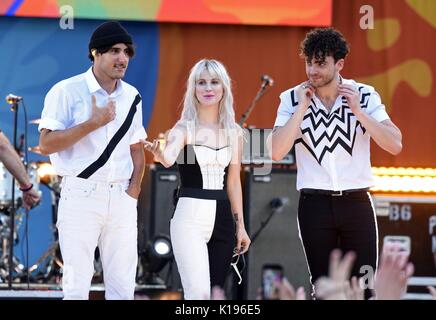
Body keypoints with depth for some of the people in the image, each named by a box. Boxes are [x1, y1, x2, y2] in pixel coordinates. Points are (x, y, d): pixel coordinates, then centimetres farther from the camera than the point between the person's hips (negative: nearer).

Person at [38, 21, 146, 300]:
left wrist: (134, 187, 4)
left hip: (122, 197, 5)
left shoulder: (132, 97, 12)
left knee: (123, 286, 4)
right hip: (81, 193, -5)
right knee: (77, 285, -4)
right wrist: (93, 123, -17)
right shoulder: (67, 92, -5)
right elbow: (46, 144, -11)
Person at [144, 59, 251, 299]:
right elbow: (169, 158, -26)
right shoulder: (184, 128, -5)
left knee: (215, 292, 5)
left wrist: (240, 226, 15)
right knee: (199, 294, -17)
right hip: (190, 216, -5)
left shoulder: (234, 132, 10)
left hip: (222, 217, 5)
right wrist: (159, 154, -49)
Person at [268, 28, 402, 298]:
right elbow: (277, 152, -12)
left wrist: (358, 112, -15)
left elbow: (395, 145, -9)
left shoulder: (365, 96, 0)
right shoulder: (293, 99, -1)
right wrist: (302, 109, -14)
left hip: (356, 203, 0)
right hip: (315, 204, 0)